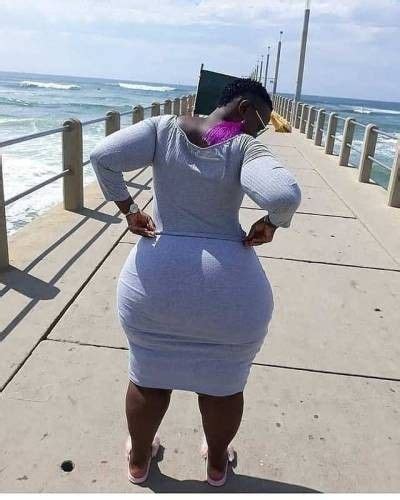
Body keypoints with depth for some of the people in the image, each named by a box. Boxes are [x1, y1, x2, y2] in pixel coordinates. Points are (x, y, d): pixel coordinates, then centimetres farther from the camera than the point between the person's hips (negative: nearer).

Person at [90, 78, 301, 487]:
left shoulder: (163, 128, -1)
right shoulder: (245, 148, -9)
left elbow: (103, 155, -12)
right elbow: (285, 196, -26)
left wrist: (128, 210, -2)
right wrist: (270, 224, -6)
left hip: (155, 280, 2)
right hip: (228, 287, -2)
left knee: (149, 376, 23)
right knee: (223, 381, 22)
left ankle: (138, 460, 45)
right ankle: (216, 464, 45)